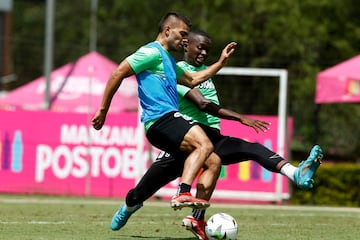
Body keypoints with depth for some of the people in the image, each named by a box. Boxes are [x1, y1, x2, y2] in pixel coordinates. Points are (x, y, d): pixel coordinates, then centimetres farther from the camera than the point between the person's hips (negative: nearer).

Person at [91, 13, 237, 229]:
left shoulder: (168, 59, 29)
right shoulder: (153, 52, -2)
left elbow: (192, 80, 42)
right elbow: (118, 74, -8)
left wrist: (221, 62, 36)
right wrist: (103, 110, -8)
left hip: (170, 119, 10)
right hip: (161, 119, -10)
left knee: (213, 161, 3)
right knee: (204, 145, -29)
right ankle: (183, 194, -41)